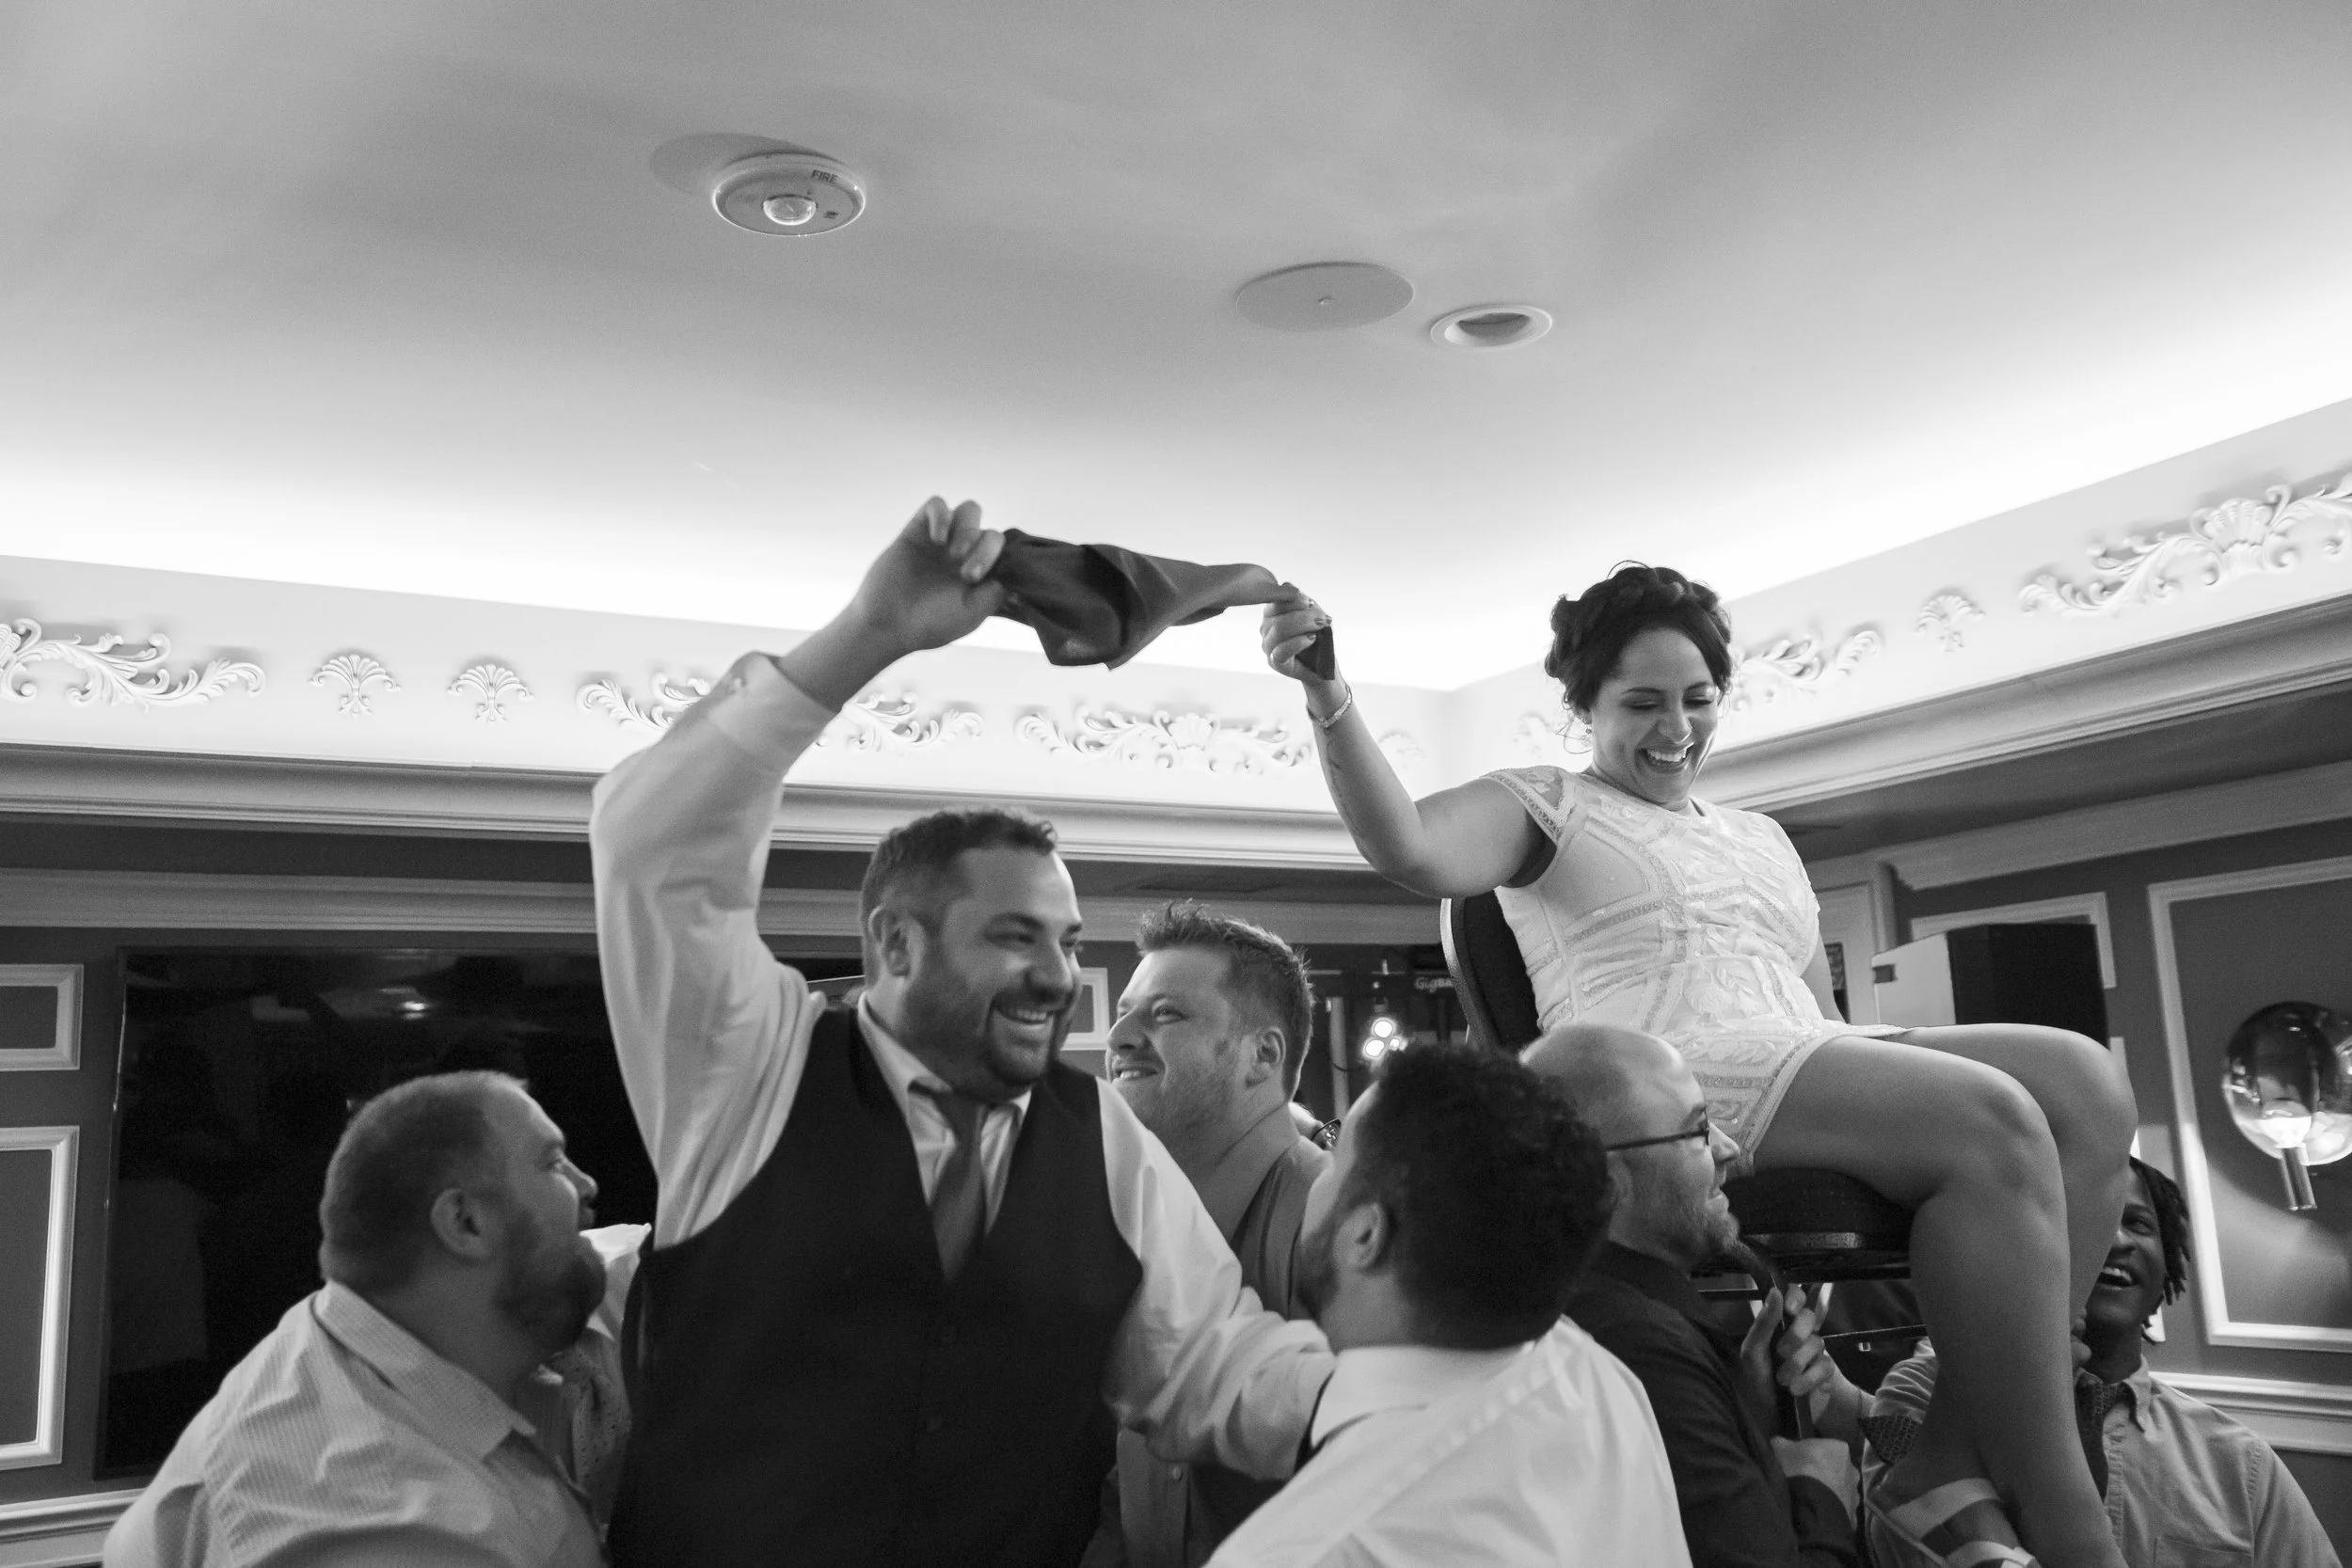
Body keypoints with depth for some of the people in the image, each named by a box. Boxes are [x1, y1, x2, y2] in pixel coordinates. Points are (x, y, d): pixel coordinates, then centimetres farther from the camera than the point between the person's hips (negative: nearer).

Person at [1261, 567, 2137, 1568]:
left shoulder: (1761, 838, 32)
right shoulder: (1547, 806, 13)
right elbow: (1412, 851, -10)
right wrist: (1330, 704, -25)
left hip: (1811, 1074, 7)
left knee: (2085, 1083, -16)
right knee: (1993, 1122, -27)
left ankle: (1954, 1466, -19)